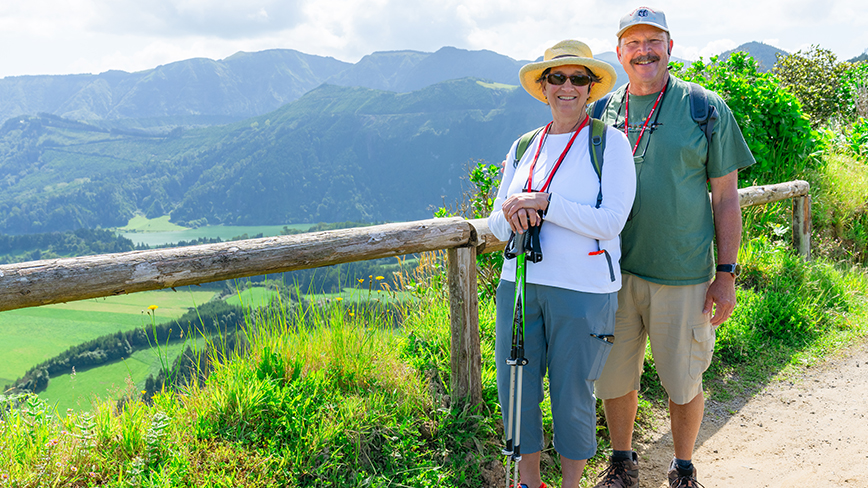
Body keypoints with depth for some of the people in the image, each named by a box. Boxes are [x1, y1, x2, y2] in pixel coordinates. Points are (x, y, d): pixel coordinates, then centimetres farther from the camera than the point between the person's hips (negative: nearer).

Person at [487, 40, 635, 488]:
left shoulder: (609, 142, -2)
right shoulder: (523, 148, 12)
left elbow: (610, 222, -13)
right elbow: (496, 225, 12)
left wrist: (545, 203, -18)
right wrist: (511, 216, -12)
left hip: (583, 290, -4)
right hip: (519, 283, 5)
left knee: (572, 394, 7)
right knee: (515, 388, 9)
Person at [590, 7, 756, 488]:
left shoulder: (706, 108, -1)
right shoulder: (602, 113, 7)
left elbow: (726, 197, 0)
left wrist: (726, 273, -4)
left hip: (683, 276, -2)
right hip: (613, 274, 3)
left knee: (683, 384, 9)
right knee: (613, 379, 12)